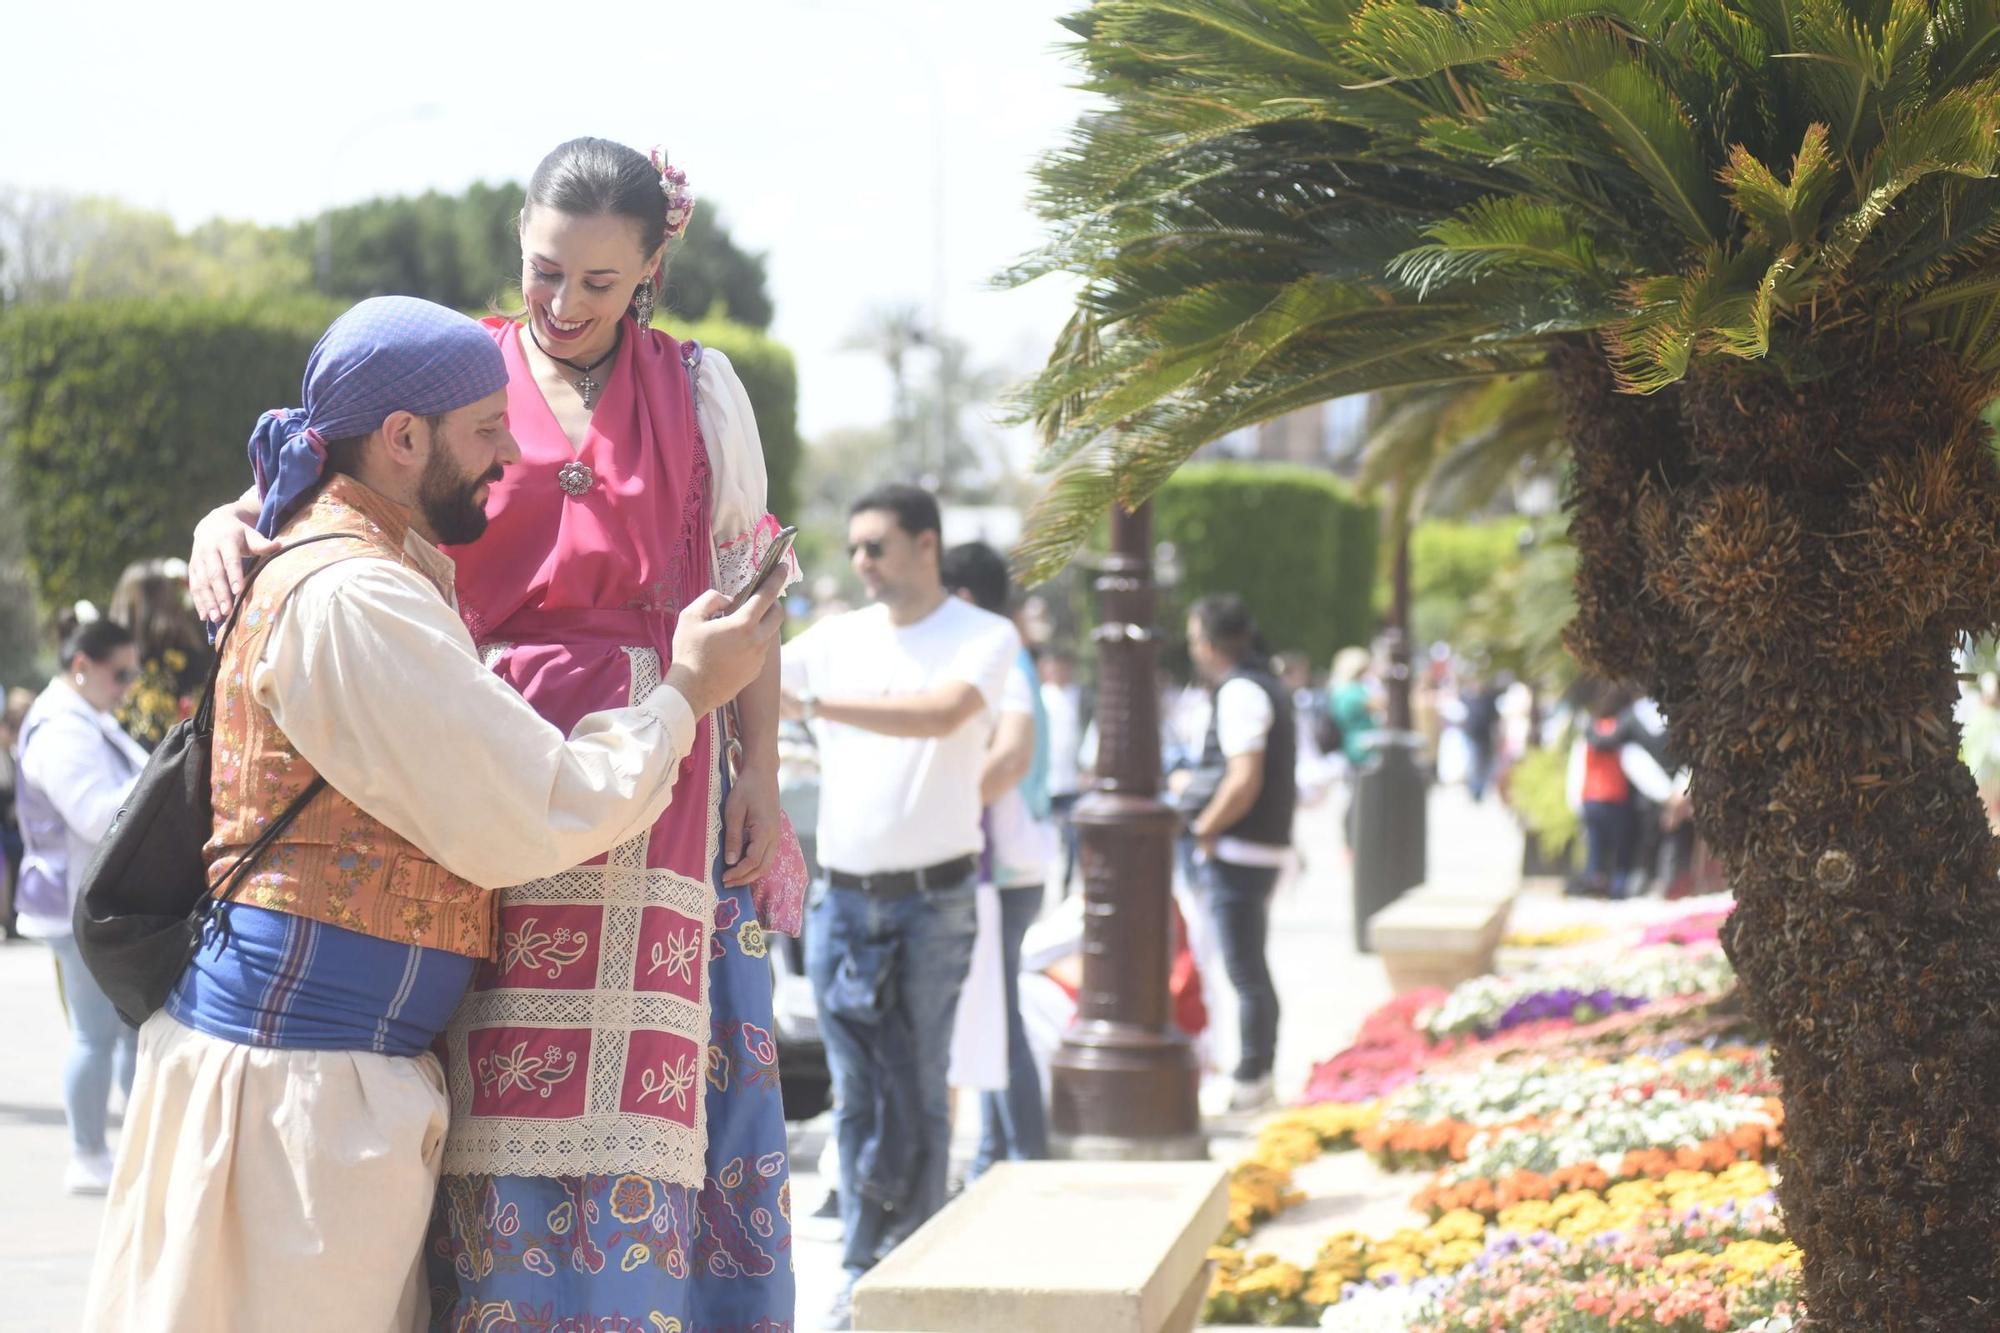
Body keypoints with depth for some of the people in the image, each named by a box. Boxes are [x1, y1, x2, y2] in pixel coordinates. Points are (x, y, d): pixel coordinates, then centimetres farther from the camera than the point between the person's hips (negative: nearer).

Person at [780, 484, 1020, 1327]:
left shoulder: (983, 638, -5)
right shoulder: (837, 638, 10)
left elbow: (942, 713, -23)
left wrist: (814, 702, -29)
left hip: (930, 902, -4)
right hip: (841, 900, 4)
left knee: (916, 1094, -1)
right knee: (856, 1094, 6)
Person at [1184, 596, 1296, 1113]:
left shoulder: (1238, 692, -15)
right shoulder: (1270, 687, 15)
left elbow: (1244, 780, -24)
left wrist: (1203, 832, -15)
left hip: (1237, 852, -10)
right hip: (1269, 849, 10)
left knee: (1246, 976, -4)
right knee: (1255, 973, 17)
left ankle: (1248, 1083, 0)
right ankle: (1261, 1078, 23)